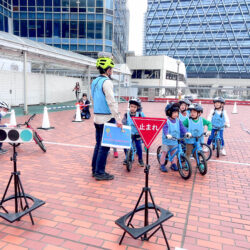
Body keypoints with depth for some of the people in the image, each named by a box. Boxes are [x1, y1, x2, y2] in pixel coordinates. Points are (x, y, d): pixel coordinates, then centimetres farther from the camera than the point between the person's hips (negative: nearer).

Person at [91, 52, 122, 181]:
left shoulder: (94, 82, 14)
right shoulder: (107, 82, -14)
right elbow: (111, 102, -22)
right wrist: (118, 119, -21)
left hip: (97, 117, 9)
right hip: (106, 118, -9)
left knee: (99, 144, 16)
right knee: (104, 146, -2)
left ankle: (95, 170, 24)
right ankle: (100, 173, 4)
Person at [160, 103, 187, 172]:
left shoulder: (178, 120, 2)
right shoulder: (166, 121, -14)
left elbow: (182, 127, -4)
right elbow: (165, 129, -26)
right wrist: (167, 134, -44)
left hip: (175, 141, 5)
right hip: (166, 140, -4)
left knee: (174, 153, 14)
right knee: (164, 152, 5)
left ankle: (173, 164, 29)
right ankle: (162, 165, 17)